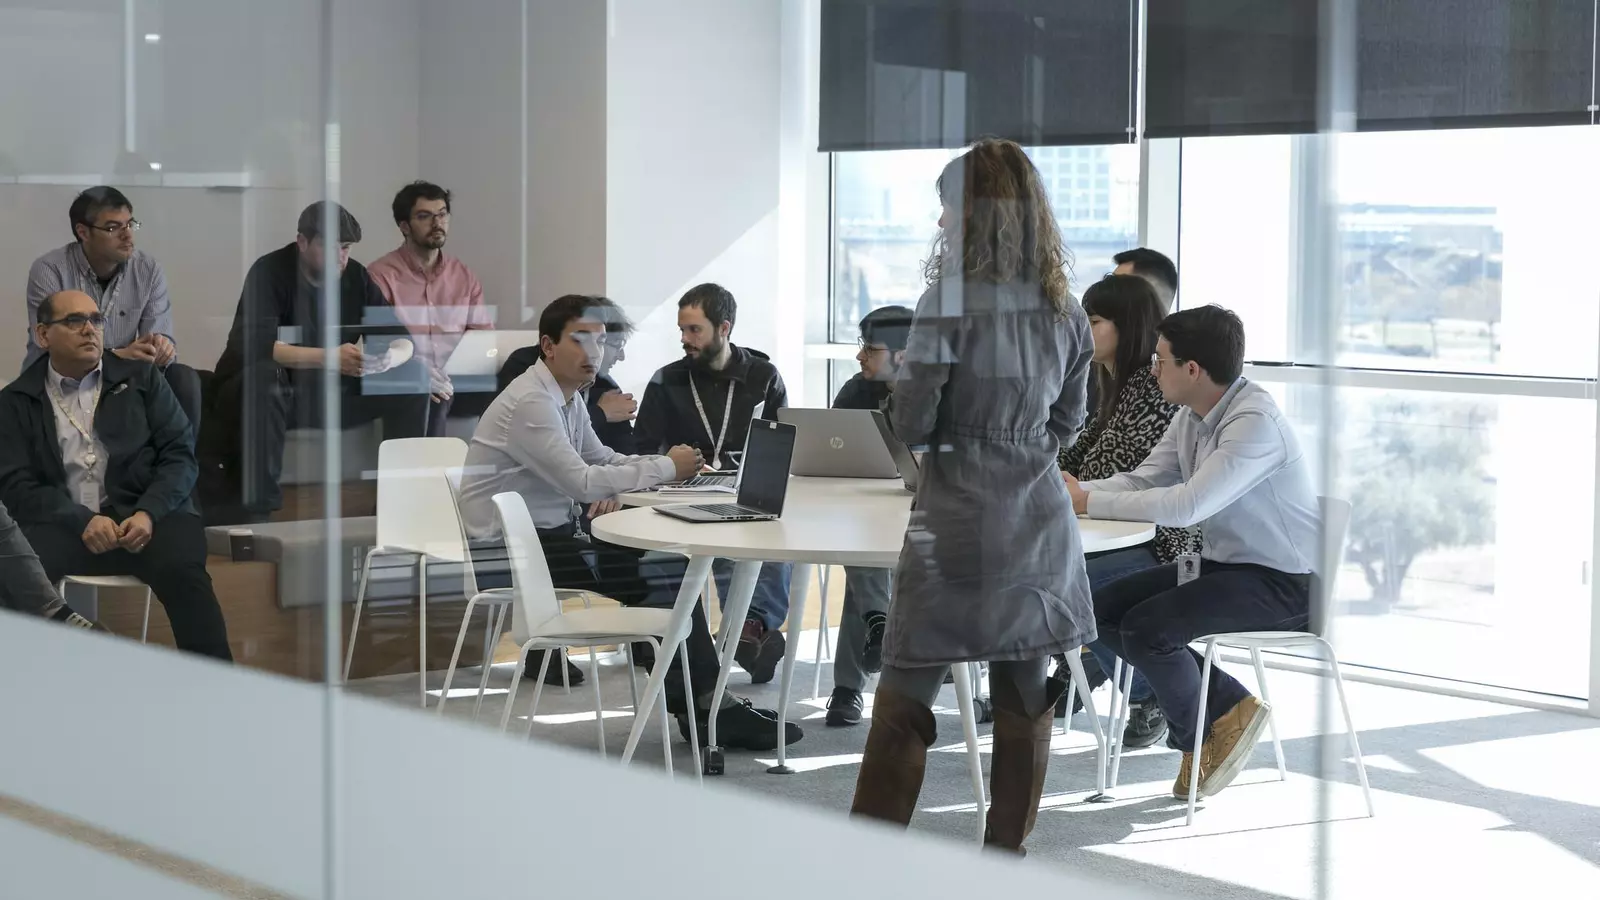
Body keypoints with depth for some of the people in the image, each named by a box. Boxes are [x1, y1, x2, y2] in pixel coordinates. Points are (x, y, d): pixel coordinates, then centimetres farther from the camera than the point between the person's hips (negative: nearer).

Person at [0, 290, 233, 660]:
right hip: (66, 524, 0)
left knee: (183, 571, -32)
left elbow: (180, 455, 8)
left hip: (146, 515, 0)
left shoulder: (140, 377, 15)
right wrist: (83, 521, -15)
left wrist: (148, 513, -12)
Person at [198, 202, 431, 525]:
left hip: (333, 395, 5)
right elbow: (255, 344, -28)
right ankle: (259, 504, -33)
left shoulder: (355, 276, 3)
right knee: (263, 377, -38)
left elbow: (401, 338, 1)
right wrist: (329, 357, -39)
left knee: (414, 381, -12)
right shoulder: (270, 272, -12)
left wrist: (390, 356, -26)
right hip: (279, 390, -5)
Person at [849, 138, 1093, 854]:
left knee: (906, 697, 0)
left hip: (958, 523, -5)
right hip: (1038, 519, 6)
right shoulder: (1066, 311, 5)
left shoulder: (950, 301, -13)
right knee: (1024, 695, 10)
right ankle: (1007, 855, 17)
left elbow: (911, 424, -9)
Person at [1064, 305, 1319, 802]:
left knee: (1146, 626, -24)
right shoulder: (1191, 419, 3)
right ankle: (1226, 703, 9)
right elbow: (1143, 480, 7)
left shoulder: (1255, 422, -24)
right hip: (1226, 562, 9)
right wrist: (1071, 491, -11)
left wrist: (1089, 501, -26)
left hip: (1284, 582, -9)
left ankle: (1196, 734, 5)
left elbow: (1188, 505, -32)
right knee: (1103, 609, 1)